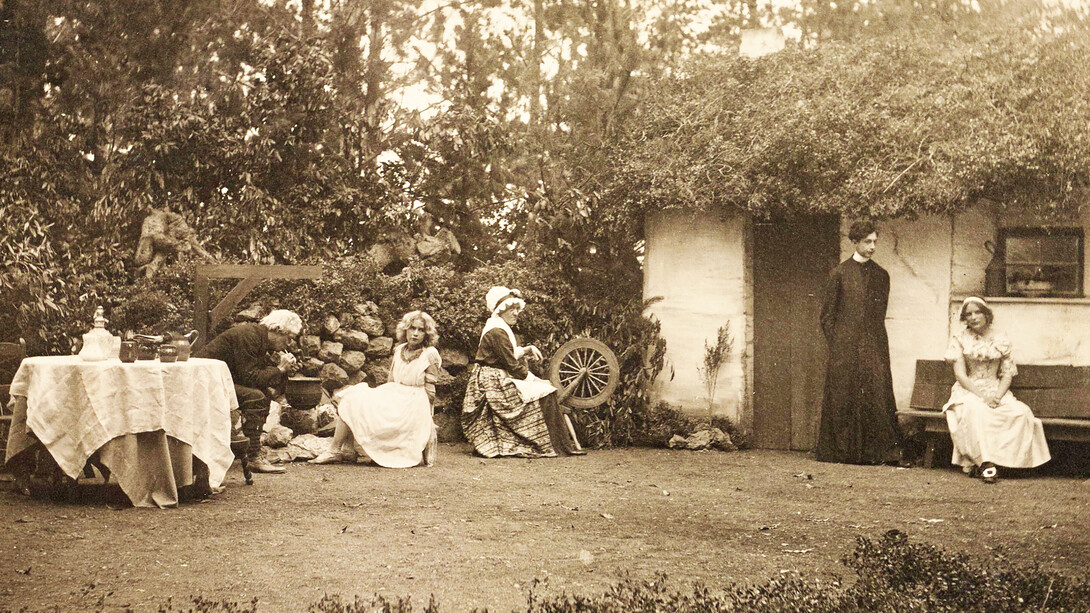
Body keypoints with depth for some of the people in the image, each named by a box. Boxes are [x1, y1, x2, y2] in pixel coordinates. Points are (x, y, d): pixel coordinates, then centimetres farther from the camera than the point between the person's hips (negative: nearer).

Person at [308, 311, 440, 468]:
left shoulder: (430, 354, -6)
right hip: (394, 400, 7)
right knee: (350, 397, -9)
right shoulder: (399, 350, 13)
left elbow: (430, 392, -8)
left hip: (411, 408, -7)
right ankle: (348, 449, -14)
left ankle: (334, 451, -11)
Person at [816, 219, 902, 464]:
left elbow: (880, 315, 17)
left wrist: (876, 339, 7)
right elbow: (827, 314, 4)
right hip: (844, 348, -2)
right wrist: (836, 343, -2)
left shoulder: (881, 275, 12)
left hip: (874, 346, 3)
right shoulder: (840, 273, 3)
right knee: (842, 397, -1)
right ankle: (841, 451, 6)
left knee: (876, 395, -3)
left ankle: (874, 451, 2)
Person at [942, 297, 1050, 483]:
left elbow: (1008, 373, 7)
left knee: (1021, 412, -28)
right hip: (968, 392, -3)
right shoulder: (959, 340, 4)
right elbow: (960, 375, -4)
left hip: (996, 392, 3)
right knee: (977, 410, -39)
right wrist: (982, 396, -18)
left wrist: (997, 396, -13)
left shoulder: (1000, 341, 11)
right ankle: (985, 462, -39)